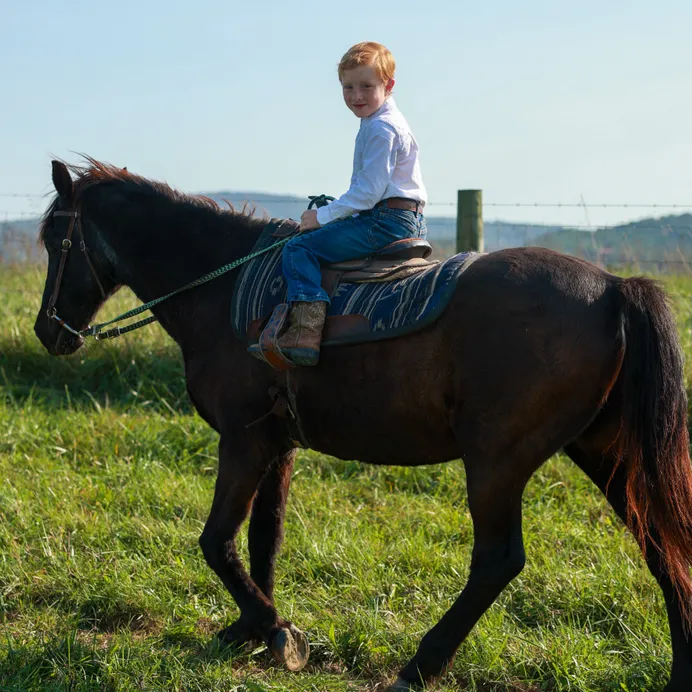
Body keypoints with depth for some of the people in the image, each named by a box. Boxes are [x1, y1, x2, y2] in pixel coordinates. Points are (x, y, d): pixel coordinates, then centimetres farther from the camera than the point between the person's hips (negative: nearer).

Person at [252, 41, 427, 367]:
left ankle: (306, 332, -27)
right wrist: (332, 212, 18)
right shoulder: (385, 123, 19)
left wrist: (322, 215, -13)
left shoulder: (381, 128, -14)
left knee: (299, 248, -15)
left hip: (388, 221, -11)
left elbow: (368, 192, -20)